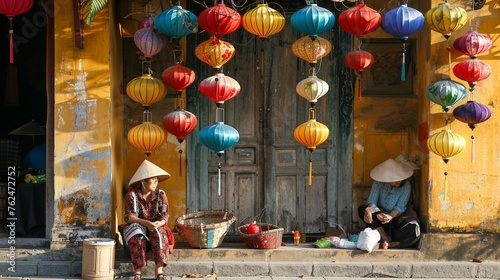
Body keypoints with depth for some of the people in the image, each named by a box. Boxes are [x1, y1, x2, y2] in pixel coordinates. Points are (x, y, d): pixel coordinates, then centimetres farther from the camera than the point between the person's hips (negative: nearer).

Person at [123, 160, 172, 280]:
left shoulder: (160, 195, -1)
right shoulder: (131, 195, -7)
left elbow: (164, 215, -8)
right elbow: (129, 216, -17)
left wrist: (157, 224, -33)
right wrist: (146, 223, -35)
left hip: (157, 228, 1)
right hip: (137, 227, -1)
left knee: (159, 234, -33)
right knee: (137, 237, -35)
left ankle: (159, 270, -38)